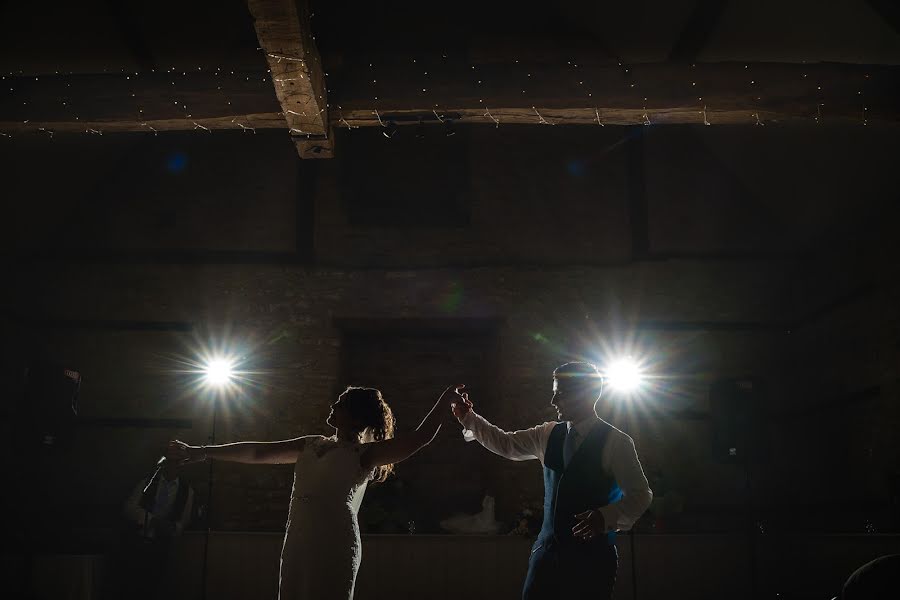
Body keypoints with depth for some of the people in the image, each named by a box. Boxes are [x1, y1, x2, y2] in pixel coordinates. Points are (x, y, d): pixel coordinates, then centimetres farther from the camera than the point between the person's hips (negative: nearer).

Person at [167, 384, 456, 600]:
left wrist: (447, 397, -6)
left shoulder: (364, 454, 2)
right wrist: (202, 452, 20)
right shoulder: (312, 445, 19)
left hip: (335, 544, -6)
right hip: (297, 543, 6)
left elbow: (420, 438, -8)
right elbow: (259, 453, 20)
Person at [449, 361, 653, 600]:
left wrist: (606, 517, -26)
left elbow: (640, 495, -9)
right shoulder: (549, 435, 8)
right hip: (548, 548, 5)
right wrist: (467, 417, 2)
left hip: (592, 554, -5)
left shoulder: (615, 442, -9)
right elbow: (505, 444, 11)